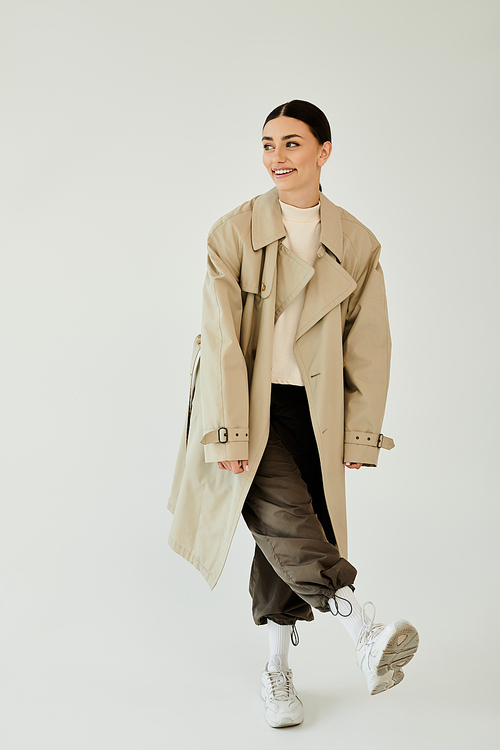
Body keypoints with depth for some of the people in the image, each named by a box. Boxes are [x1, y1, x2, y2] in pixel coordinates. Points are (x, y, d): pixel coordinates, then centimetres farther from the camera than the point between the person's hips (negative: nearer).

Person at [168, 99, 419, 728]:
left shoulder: (358, 245, 3)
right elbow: (220, 338, -9)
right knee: (282, 515, -23)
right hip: (247, 404, -2)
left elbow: (369, 348, 6)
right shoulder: (233, 232, -4)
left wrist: (361, 435, 4)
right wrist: (227, 434, -14)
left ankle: (277, 667, 19)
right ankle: (364, 631, -21)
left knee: (290, 537, 4)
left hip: (315, 413, 2)